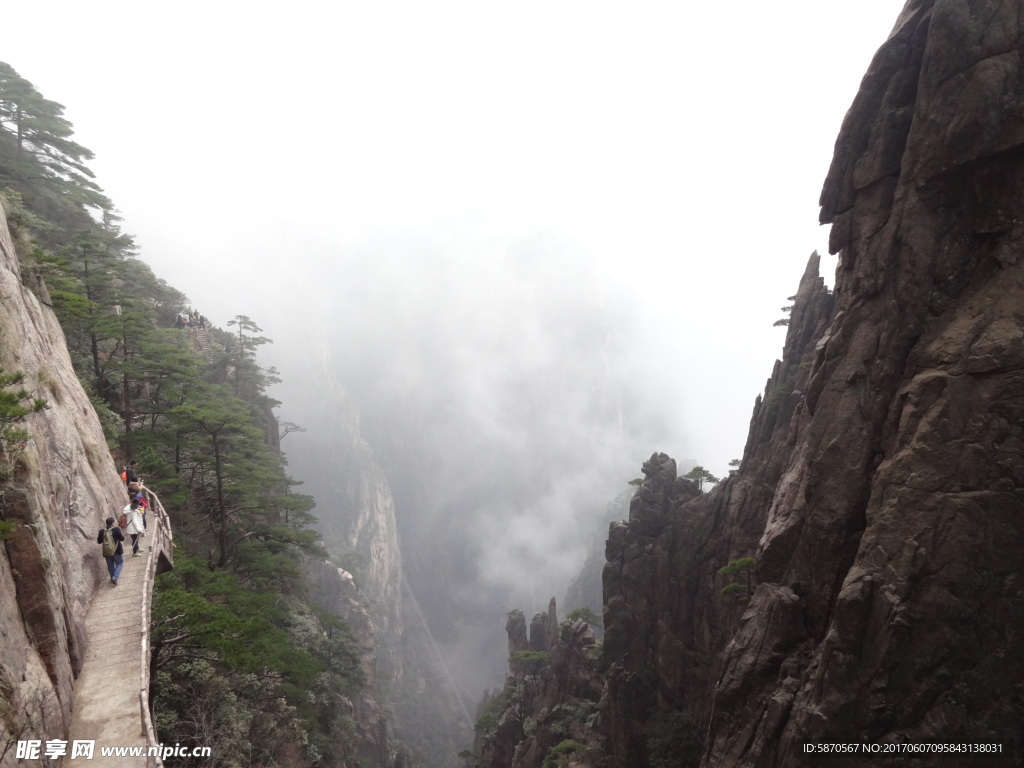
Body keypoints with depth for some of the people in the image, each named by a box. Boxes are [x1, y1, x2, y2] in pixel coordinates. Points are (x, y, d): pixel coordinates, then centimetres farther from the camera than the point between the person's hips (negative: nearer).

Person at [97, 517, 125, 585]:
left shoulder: (102, 531, -3)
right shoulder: (116, 529, -14)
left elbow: (99, 541, 7)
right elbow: (122, 538, -12)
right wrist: (122, 533, 7)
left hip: (107, 552, 3)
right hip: (116, 551, -3)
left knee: (110, 565, 17)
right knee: (119, 563, 12)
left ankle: (112, 578, 25)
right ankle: (115, 578, -4)